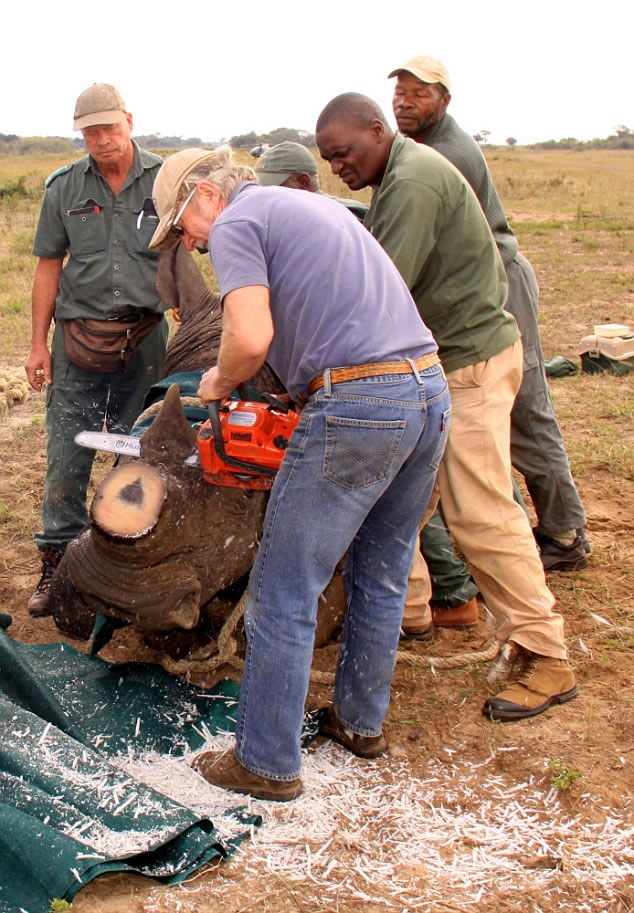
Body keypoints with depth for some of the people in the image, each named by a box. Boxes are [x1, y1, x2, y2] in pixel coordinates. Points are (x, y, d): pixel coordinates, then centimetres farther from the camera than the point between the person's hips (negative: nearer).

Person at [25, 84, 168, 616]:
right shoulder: (64, 188, 5)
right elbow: (49, 267, 8)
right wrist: (39, 343, 4)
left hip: (145, 338, -1)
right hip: (78, 338, 1)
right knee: (67, 457, 1)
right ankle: (57, 562, 13)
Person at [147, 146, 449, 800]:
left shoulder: (236, 222, -1)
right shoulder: (317, 205, 25)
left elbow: (251, 338, -17)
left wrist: (217, 385, 3)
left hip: (357, 403, -9)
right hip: (430, 390, 9)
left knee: (284, 595, 3)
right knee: (381, 575, 22)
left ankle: (266, 764, 12)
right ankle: (362, 722, 36)